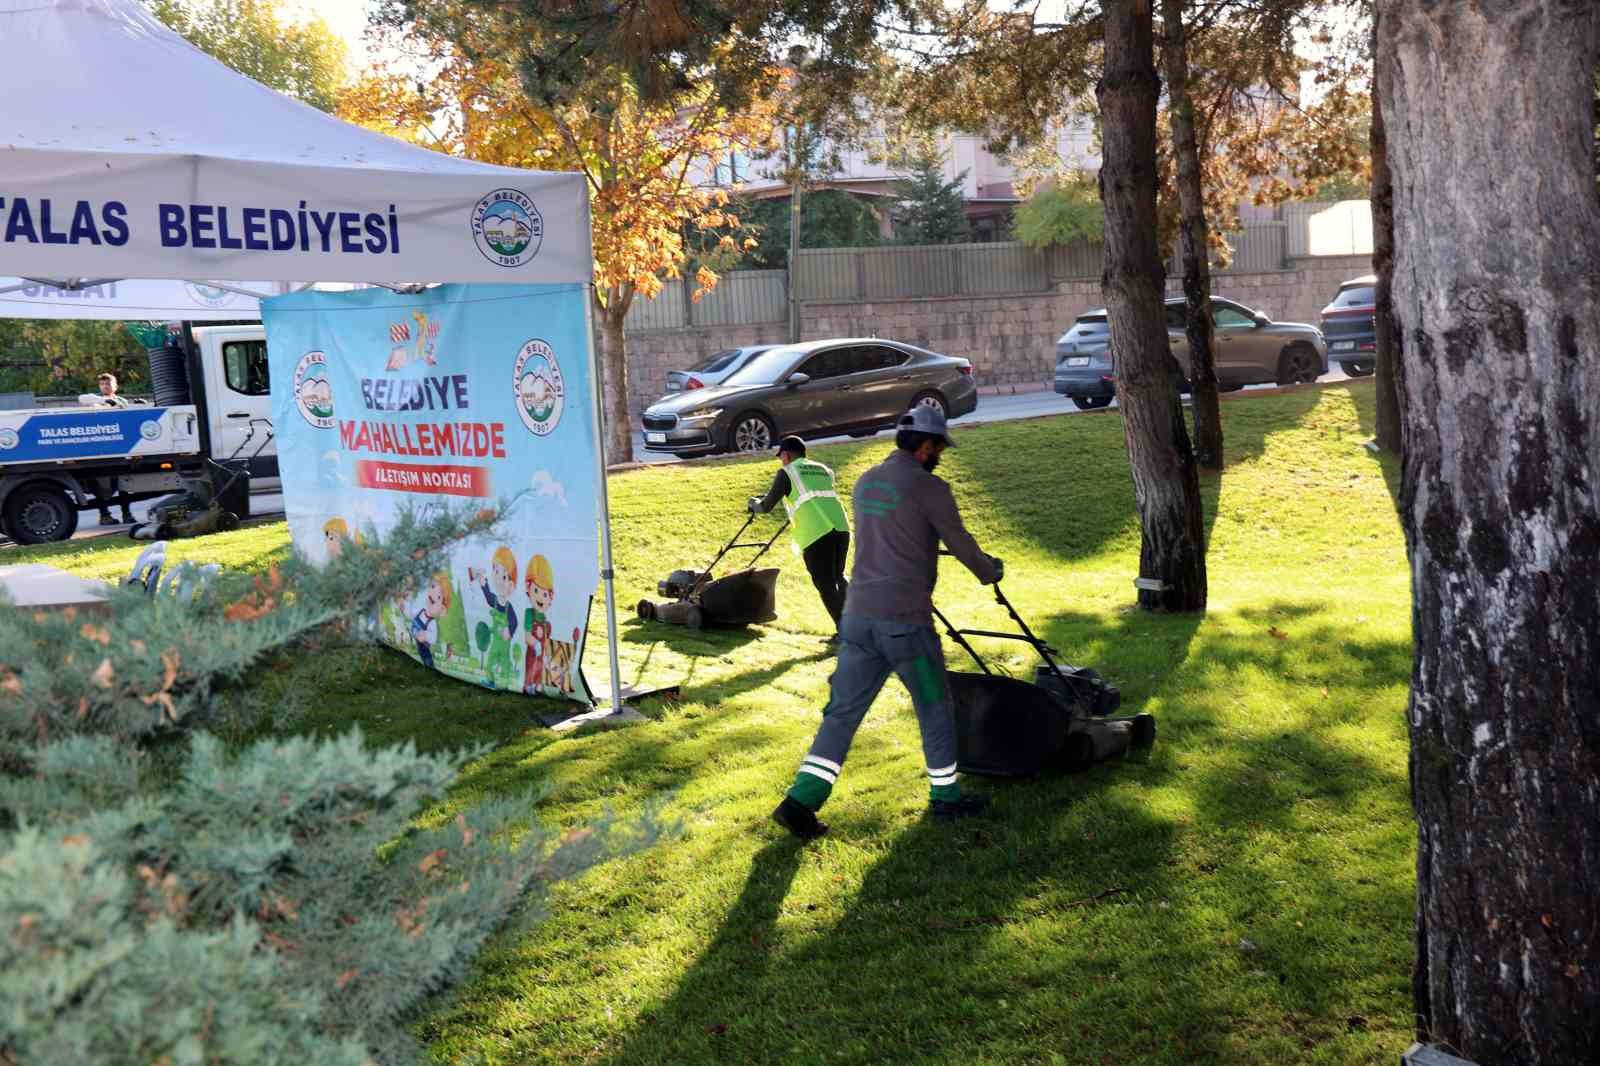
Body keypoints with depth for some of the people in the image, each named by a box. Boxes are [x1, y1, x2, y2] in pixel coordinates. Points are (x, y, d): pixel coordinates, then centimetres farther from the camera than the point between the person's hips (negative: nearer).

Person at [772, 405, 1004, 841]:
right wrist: (990, 571, 22)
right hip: (905, 622, -6)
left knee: (843, 711, 8)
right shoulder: (928, 487, -8)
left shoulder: (865, 483, 14)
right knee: (935, 709, 13)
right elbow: (961, 543, 1)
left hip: (858, 617, 6)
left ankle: (800, 802, 1)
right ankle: (945, 797, 25)